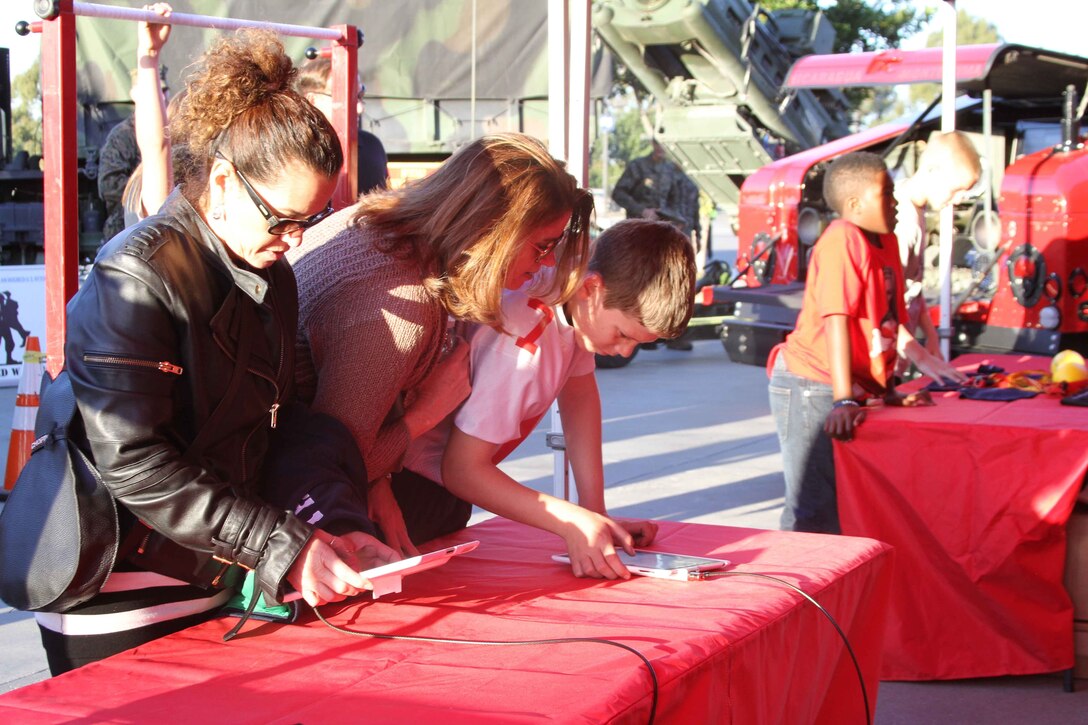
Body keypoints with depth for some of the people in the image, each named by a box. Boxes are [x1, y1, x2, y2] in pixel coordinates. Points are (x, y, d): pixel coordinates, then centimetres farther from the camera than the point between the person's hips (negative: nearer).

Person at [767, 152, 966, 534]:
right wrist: (843, 401, -28)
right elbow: (836, 321, -24)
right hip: (812, 388, -9)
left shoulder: (886, 242, 9)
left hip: (856, 389, 9)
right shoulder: (843, 240, -18)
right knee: (815, 512, -8)